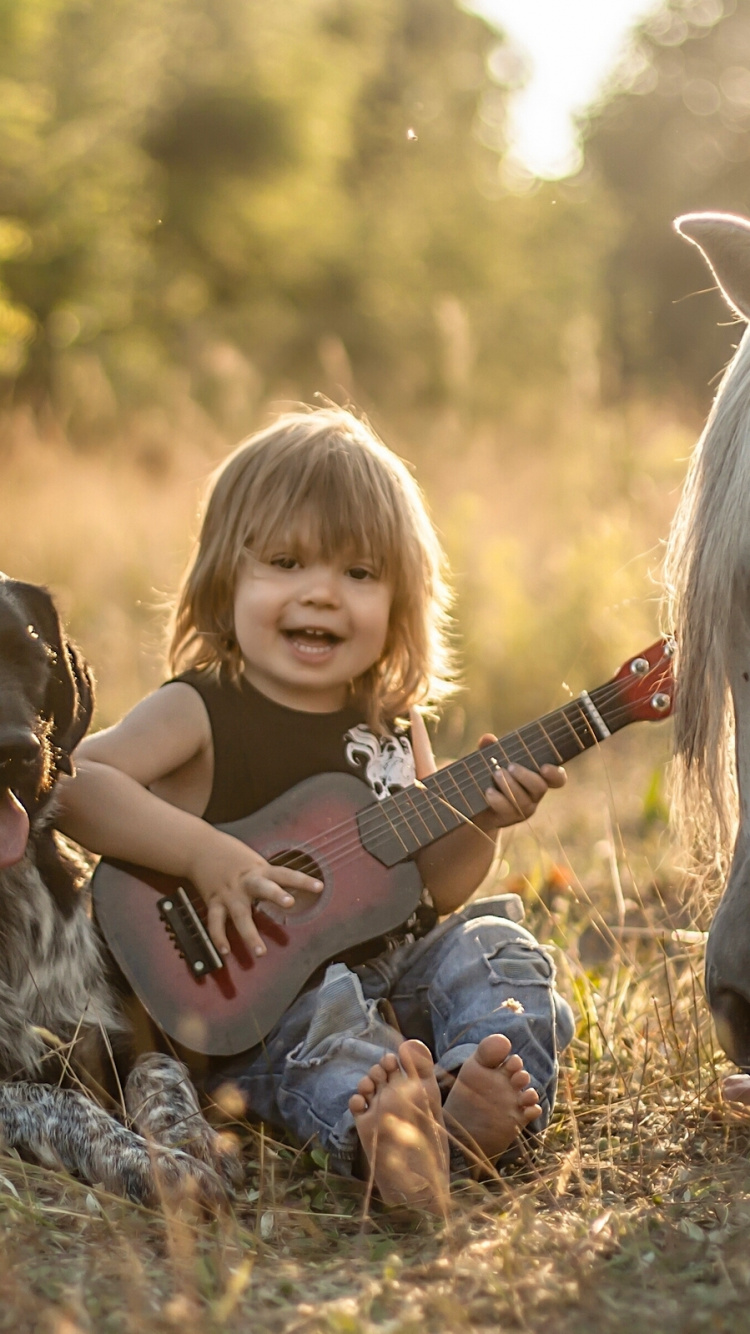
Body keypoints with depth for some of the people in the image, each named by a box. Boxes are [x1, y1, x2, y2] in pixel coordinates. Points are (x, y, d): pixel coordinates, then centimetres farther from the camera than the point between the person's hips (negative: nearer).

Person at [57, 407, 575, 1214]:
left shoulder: (392, 726, 10)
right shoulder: (201, 713, -7)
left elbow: (433, 889, 13)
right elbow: (70, 781, -24)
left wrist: (481, 822, -7)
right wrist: (206, 855, -31)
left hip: (394, 972, 7)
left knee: (490, 950, -14)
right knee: (325, 1023, -34)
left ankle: (477, 1107, -39)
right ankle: (374, 1134, -63)